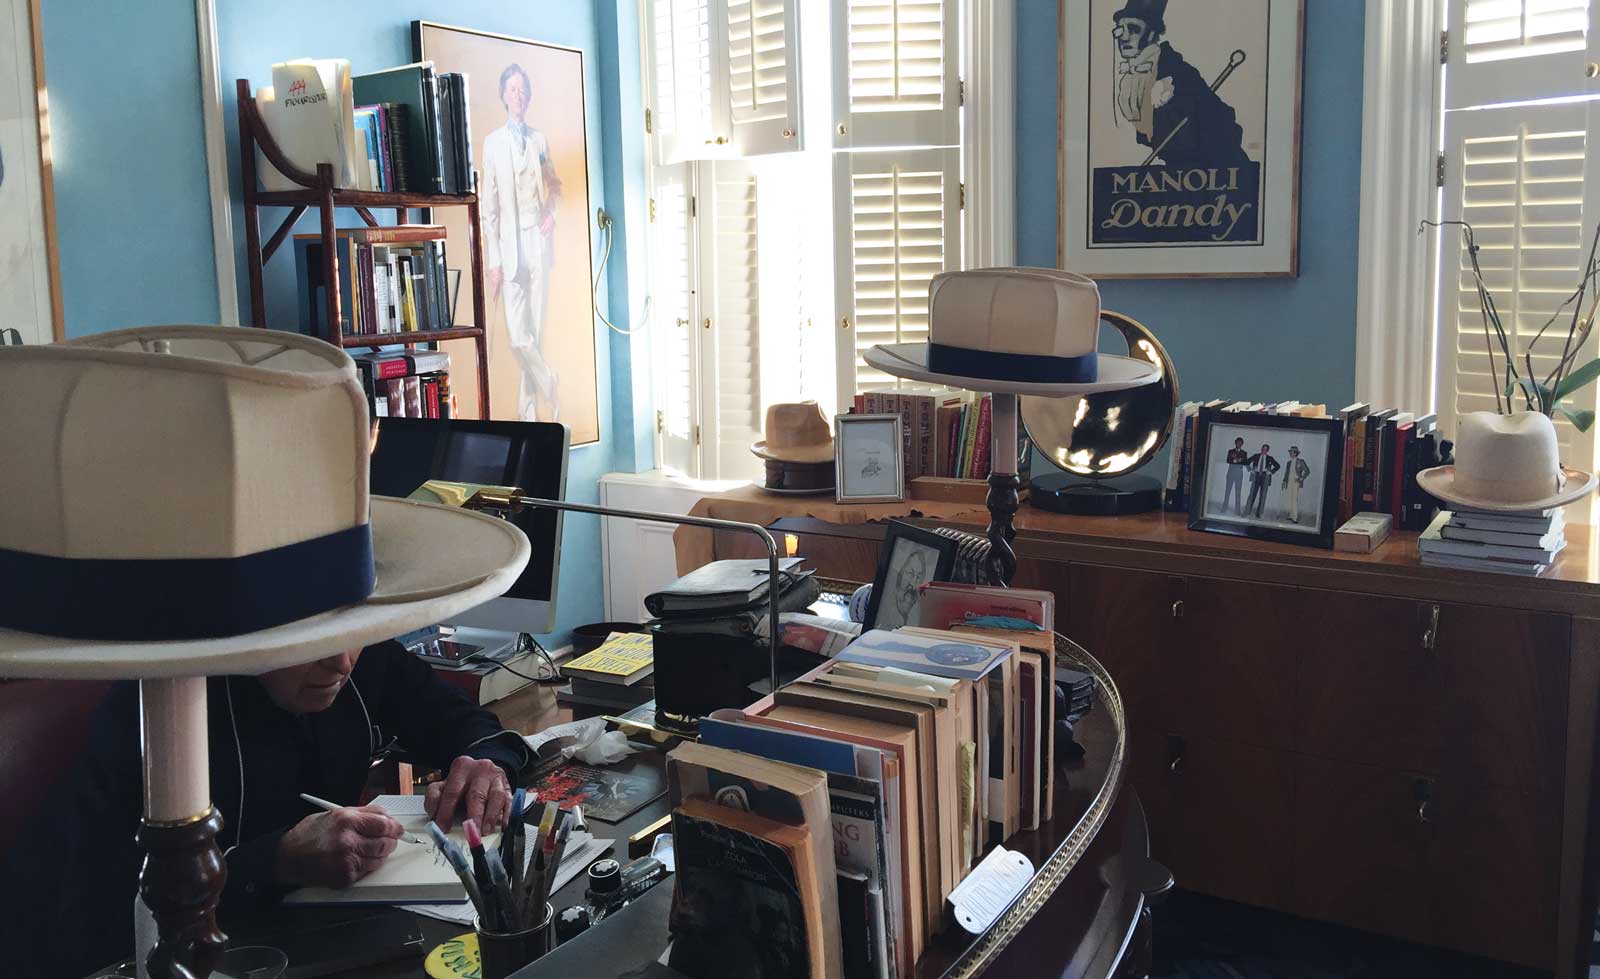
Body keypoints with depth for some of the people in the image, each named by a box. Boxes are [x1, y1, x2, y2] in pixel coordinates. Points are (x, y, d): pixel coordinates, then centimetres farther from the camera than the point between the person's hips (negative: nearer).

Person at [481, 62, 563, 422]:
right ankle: (547, 389, 15)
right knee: (517, 336, -8)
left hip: (539, 239, 2)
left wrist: (552, 211, 4)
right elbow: (489, 205, 0)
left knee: (537, 329, 3)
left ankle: (529, 406, 15)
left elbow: (555, 184, 26)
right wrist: (493, 260, -5)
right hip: (510, 244, -2)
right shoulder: (493, 142, 2)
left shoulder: (539, 139, 11)